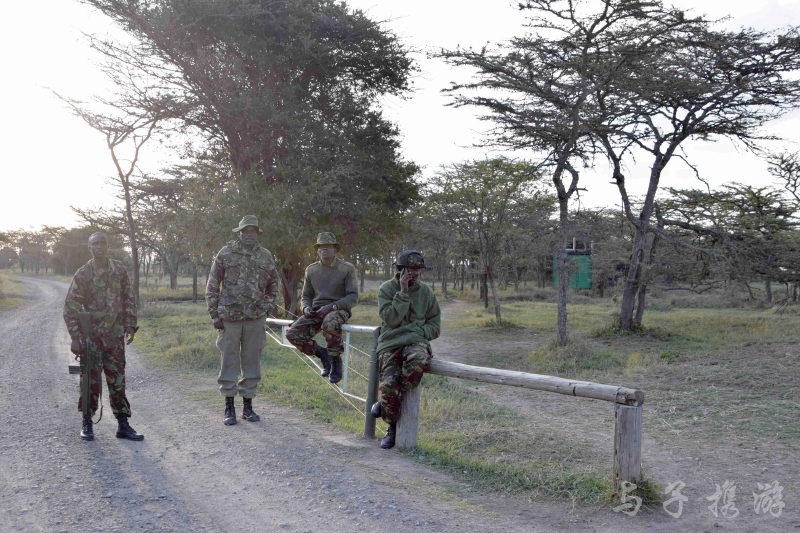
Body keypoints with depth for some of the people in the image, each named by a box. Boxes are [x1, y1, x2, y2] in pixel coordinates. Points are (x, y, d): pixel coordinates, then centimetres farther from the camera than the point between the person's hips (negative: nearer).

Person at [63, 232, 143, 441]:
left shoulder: (119, 269, 3)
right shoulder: (82, 275, -7)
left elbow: (129, 299, 10)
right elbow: (70, 308, -8)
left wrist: (130, 325, 3)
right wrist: (75, 337, -14)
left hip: (115, 334, 3)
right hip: (92, 334, -3)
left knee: (117, 379, 6)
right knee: (91, 379, 0)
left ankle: (123, 425, 11)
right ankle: (87, 424, 15)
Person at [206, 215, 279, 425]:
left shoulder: (266, 256, 6)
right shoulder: (226, 254, -1)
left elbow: (273, 285, 18)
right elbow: (212, 286, 2)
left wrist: (268, 309, 8)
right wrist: (214, 314, -3)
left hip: (255, 318, 2)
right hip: (229, 317, -2)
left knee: (251, 361, 7)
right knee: (229, 361, 2)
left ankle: (248, 406, 19)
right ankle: (229, 407, 13)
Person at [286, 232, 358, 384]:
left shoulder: (347, 269, -1)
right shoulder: (311, 270, 13)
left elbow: (353, 297, -6)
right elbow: (306, 297, 18)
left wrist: (332, 306, -21)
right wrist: (306, 309, -6)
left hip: (339, 310, -4)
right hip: (316, 312, 5)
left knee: (330, 323, -41)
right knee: (293, 334, -20)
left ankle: (336, 360, -17)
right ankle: (322, 354, 2)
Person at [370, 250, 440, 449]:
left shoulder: (426, 292, 12)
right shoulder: (387, 288, 4)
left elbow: (435, 326, 14)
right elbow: (390, 320, -9)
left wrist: (418, 332, -4)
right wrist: (403, 292, -12)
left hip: (416, 341, 1)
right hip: (390, 343, -1)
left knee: (417, 361, -36)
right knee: (389, 384, -25)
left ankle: (385, 403, -14)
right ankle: (393, 428, 3)